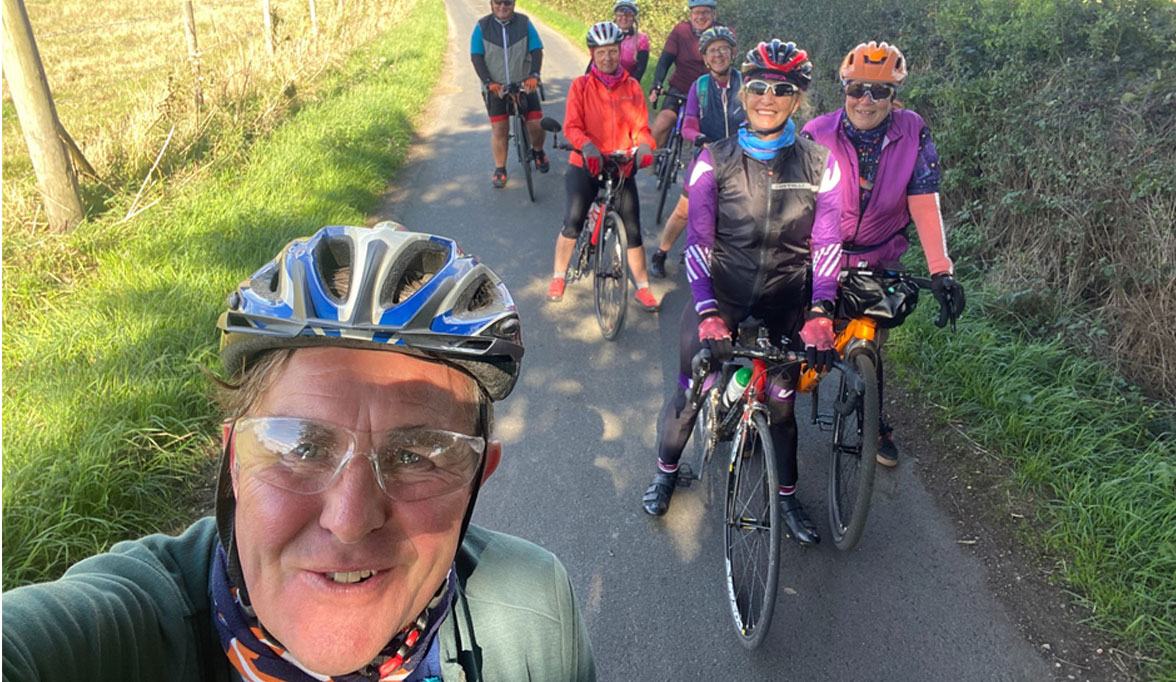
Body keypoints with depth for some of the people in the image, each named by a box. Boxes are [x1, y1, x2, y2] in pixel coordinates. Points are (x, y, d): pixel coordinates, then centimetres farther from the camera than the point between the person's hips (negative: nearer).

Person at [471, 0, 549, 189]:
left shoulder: (524, 23, 1)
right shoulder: (482, 26, -1)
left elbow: (536, 51, -3)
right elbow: (476, 57, -4)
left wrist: (534, 75, -19)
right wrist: (488, 82, -17)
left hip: (525, 85, 0)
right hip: (495, 88, 0)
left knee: (536, 124, -5)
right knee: (499, 129, -1)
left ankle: (538, 152, 26)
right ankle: (500, 170, 13)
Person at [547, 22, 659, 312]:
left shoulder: (632, 87, 4)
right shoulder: (581, 85, -1)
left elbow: (641, 127, 2)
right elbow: (572, 126, -9)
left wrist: (644, 147, -21)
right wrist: (587, 147, -29)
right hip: (585, 165, -1)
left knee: (632, 230, -2)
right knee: (573, 223, -12)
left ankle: (643, 288, 12)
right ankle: (558, 277, 10)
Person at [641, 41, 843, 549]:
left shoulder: (818, 164, -5)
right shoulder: (715, 161, -7)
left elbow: (827, 244, -5)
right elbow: (697, 241, -11)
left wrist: (821, 313, -18)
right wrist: (708, 313, -22)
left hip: (786, 300, 1)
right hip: (721, 294, -1)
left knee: (781, 399, 6)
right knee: (690, 389, 2)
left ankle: (786, 496, 29)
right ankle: (666, 469, 30)